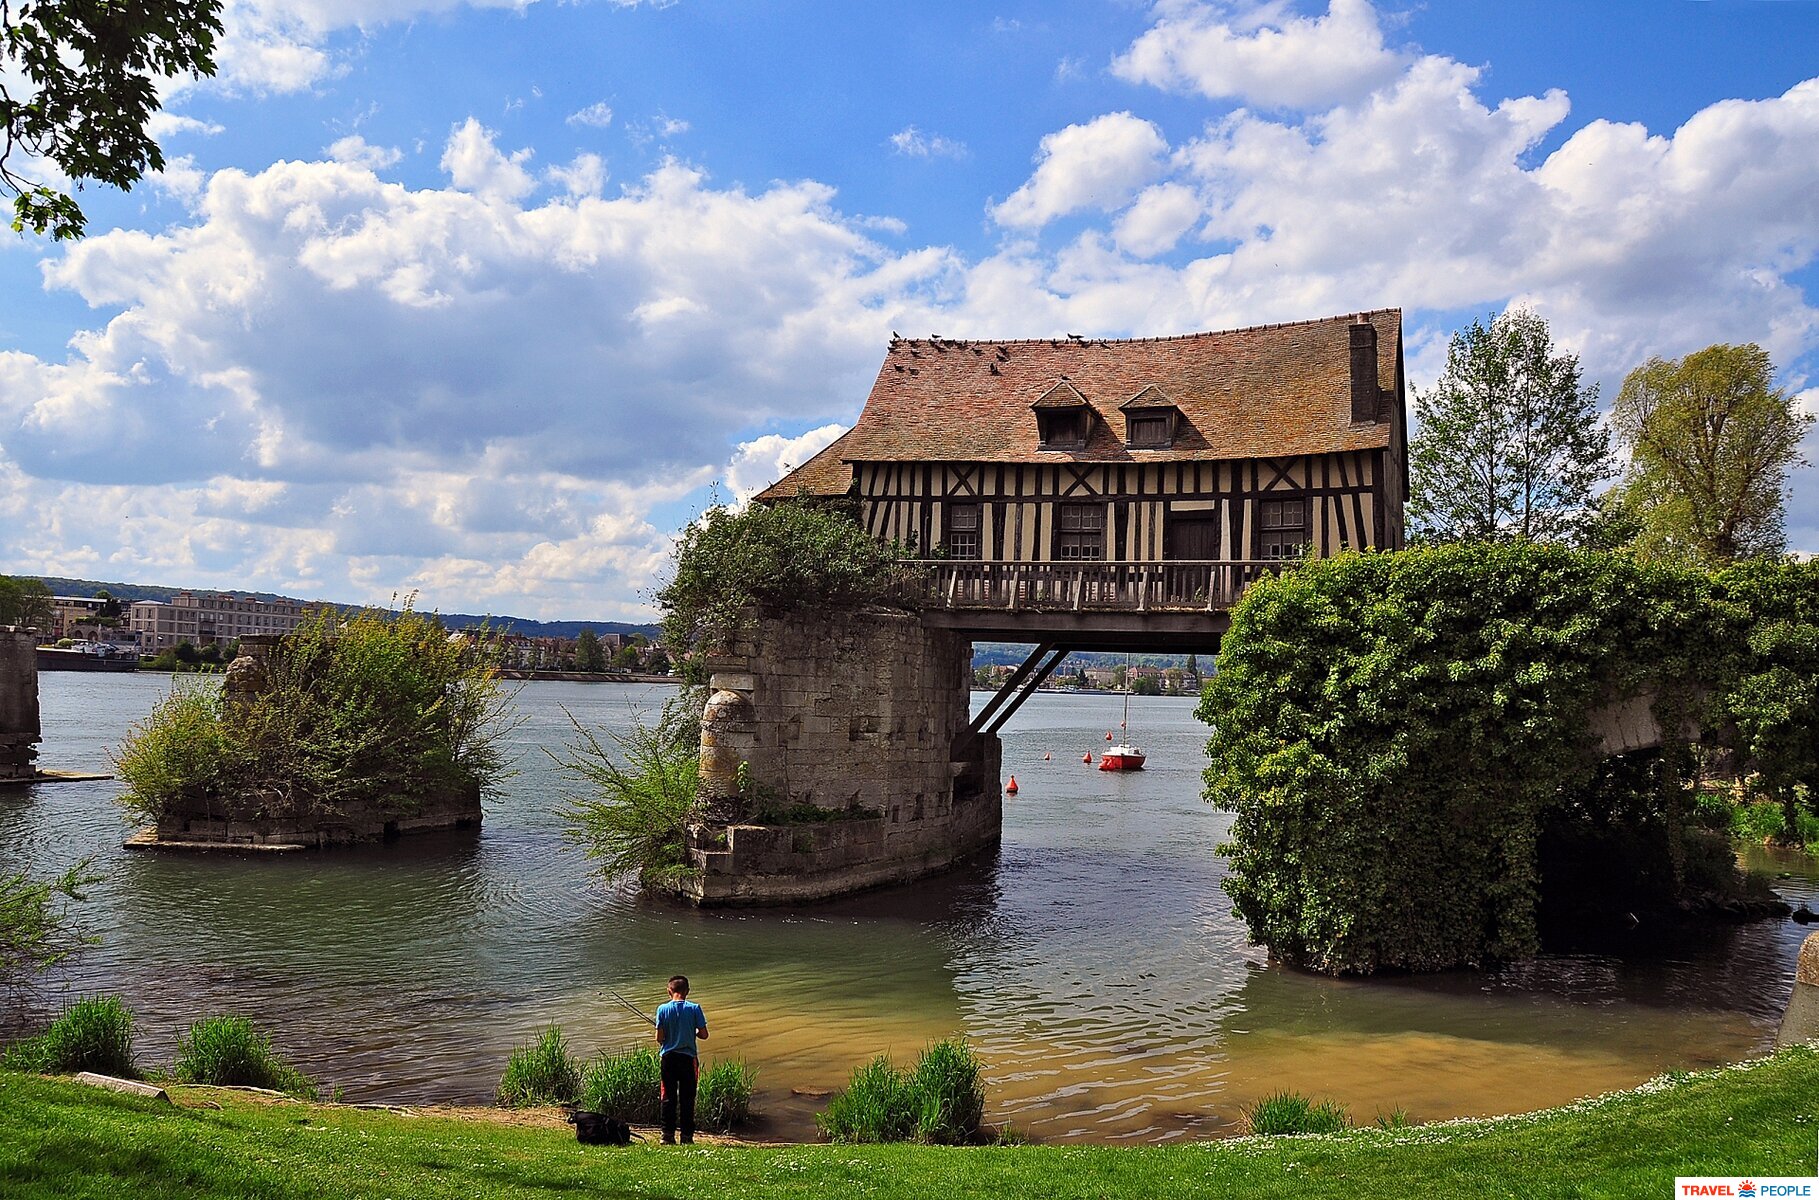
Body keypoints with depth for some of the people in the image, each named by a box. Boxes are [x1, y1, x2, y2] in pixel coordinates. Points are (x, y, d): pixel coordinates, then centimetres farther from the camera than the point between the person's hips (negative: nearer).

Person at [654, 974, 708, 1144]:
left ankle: (668, 1135, 9)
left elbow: (659, 1038, -5)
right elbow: (704, 1035, -5)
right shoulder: (694, 1008, -7)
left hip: (668, 1057, 1)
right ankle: (687, 1136, 7)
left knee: (668, 1097, 8)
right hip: (688, 1058, -1)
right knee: (687, 1098, 6)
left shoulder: (663, 1009, -5)